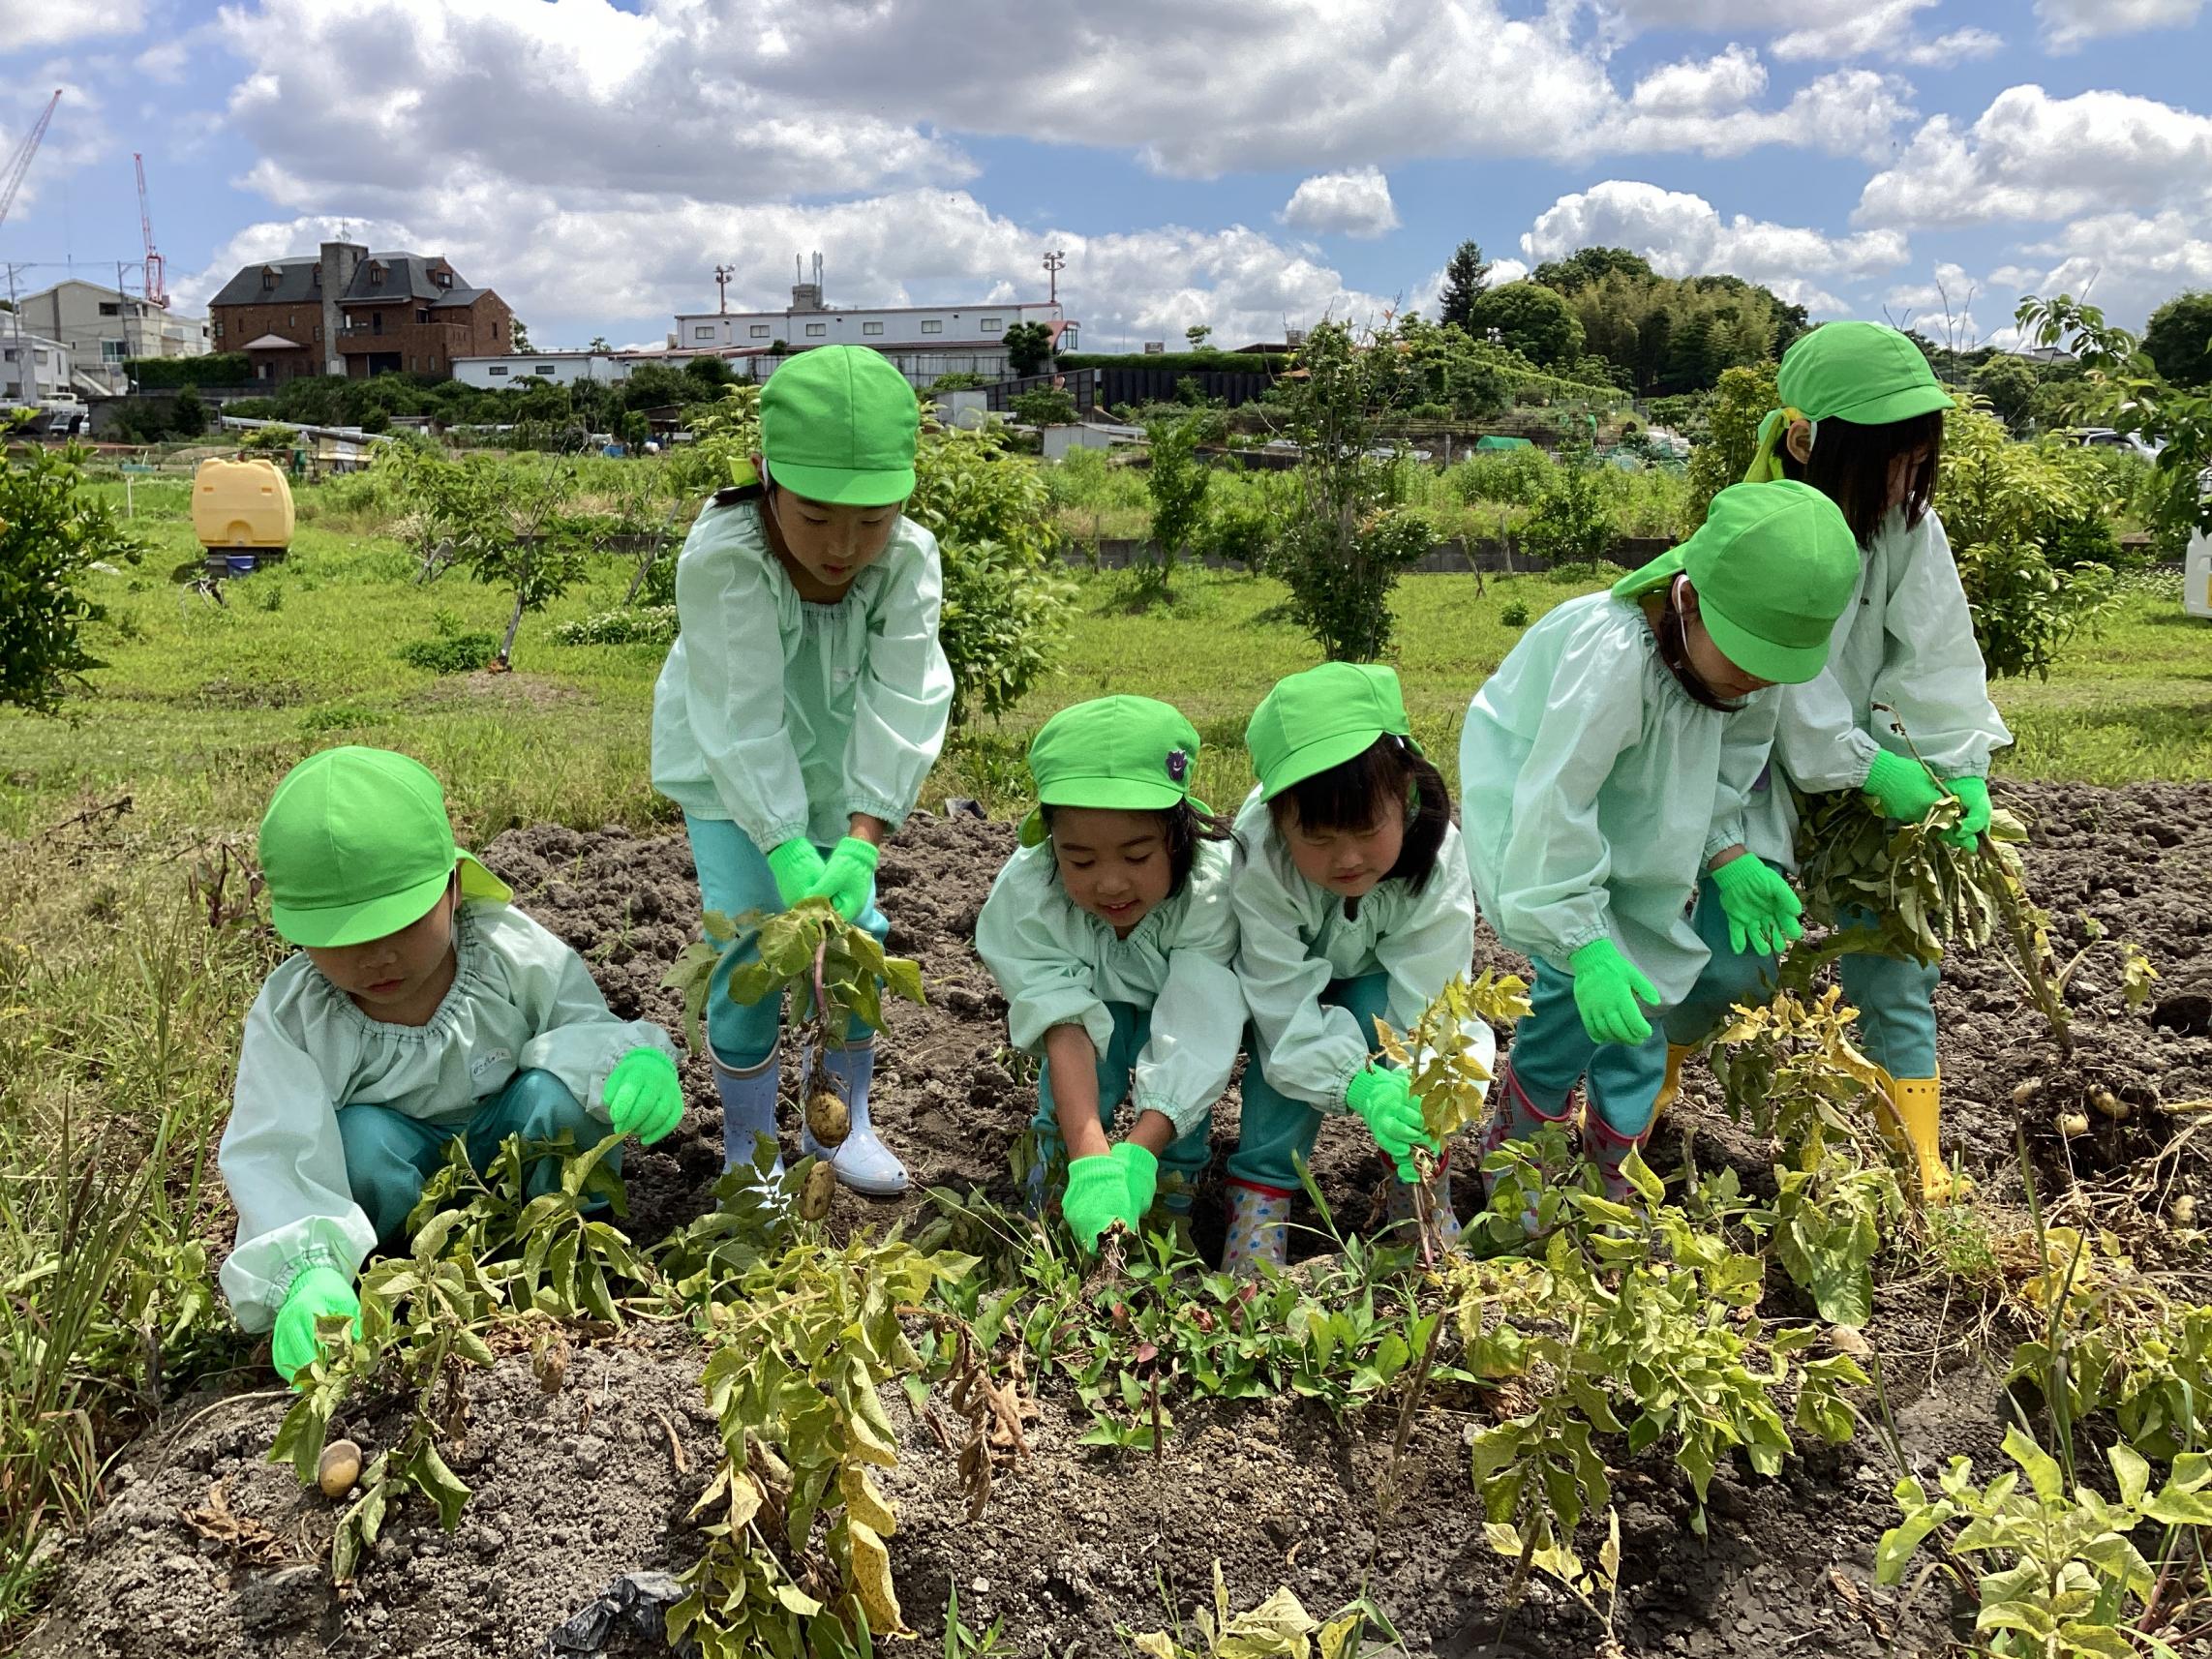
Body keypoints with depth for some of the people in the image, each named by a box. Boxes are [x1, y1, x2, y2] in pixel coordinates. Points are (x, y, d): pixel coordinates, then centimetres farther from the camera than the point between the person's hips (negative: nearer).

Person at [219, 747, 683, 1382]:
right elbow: (272, 1161, -30)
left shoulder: (517, 955, -19)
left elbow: (593, 1031, -11)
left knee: (556, 1092, -30)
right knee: (357, 1140, -32)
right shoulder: (291, 1015, -20)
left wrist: (633, 1059, -39)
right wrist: (306, 1271, -51)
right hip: (406, 1187, 0)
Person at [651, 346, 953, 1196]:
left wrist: (861, 840, -37)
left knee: (855, 928, 3)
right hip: (730, 773, -3)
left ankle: (842, 1121, 25)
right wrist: (785, 849, -41)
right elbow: (743, 718, -36)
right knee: (751, 939, -8)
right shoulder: (720, 557, -36)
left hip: (834, 761, 3)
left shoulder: (910, 559, -26)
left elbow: (902, 704, -29)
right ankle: (748, 1143, 12)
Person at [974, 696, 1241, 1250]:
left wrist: (1136, 1154, -51)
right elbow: (1066, 1028, -38)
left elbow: (1194, 1034, -39)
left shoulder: (1212, 887, -38)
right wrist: (1092, 1163, -51)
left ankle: (1173, 1201, -10)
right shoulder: (1027, 893, -34)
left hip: (1179, 1007, 0)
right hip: (1093, 1008, 0)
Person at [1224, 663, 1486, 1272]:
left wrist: (1421, 1088, -52)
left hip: (1376, 980, 1)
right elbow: (1285, 1001, -36)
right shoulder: (1259, 858, -38)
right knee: (1285, 1039, -31)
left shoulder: (1438, 860, -34)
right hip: (1289, 974, -1)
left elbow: (1427, 1004, -32)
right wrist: (1359, 1085, -50)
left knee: (1377, 1010, -30)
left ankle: (1422, 1182, -11)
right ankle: (1260, 1194, -15)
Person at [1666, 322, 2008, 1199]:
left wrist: (1963, 768, -17)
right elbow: (1784, 683, -22)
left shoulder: (1911, 526, -7)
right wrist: (1872, 769, -22)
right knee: (1738, 956, -9)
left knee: (1893, 968, 3)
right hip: (1768, 771, -4)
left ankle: (1924, 1168, 13)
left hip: (1879, 769, 4)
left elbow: (1935, 656, -8)